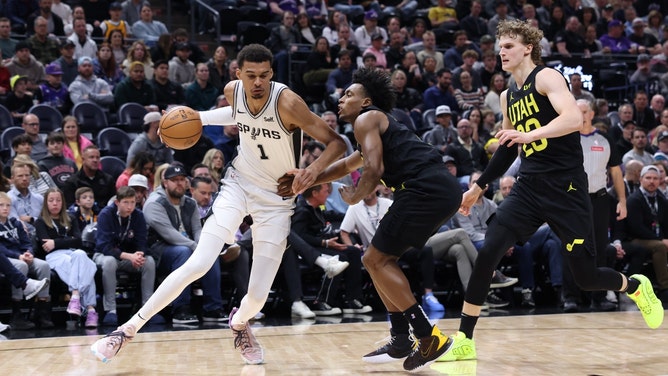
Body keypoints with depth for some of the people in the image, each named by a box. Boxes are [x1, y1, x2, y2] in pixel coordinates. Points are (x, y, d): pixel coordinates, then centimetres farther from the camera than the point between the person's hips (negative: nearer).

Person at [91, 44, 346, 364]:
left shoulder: (287, 102, -26)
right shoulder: (233, 91, -12)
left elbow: (336, 142, -26)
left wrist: (314, 169, -44)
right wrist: (197, 119, 1)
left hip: (277, 197, -2)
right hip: (240, 183, 2)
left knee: (258, 294, -5)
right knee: (198, 264, -17)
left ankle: (239, 323, 34)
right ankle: (129, 329, -7)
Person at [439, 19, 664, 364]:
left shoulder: (546, 77, -8)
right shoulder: (508, 98, 14)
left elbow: (574, 119, -26)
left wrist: (529, 134, -38)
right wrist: (479, 187, 26)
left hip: (565, 188, -6)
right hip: (529, 187, 6)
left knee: (586, 277, 0)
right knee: (487, 253, -13)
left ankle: (636, 287, 34)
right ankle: (463, 340, -7)